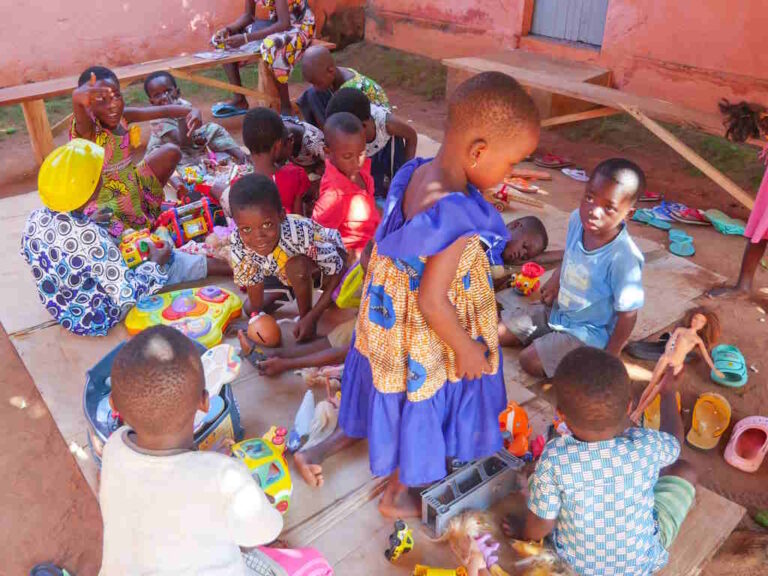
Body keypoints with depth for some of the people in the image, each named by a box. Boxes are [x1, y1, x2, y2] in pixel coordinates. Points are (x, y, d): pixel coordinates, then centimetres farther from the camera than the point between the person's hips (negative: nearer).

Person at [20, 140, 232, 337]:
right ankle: (234, 267, 24)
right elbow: (128, 295, -30)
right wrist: (155, 262, -13)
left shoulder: (35, 219, -14)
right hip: (99, 319, -7)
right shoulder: (91, 238, -36)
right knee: (167, 259, 5)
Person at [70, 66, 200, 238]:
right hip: (106, 202, -7)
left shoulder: (122, 116, -5)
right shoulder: (88, 128, -23)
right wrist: (79, 97, -68)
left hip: (131, 185, 7)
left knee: (171, 152, 8)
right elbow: (78, 105, -46)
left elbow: (164, 110, -3)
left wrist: (193, 111, -20)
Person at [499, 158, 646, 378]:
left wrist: (610, 356, -15)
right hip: (557, 309, 7)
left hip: (588, 331, -6)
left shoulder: (623, 258, -33)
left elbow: (627, 314, -22)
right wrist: (556, 280, 1)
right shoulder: (577, 220, -14)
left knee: (530, 360, -19)